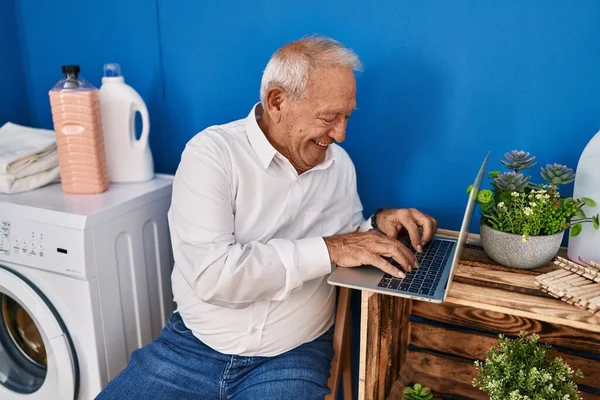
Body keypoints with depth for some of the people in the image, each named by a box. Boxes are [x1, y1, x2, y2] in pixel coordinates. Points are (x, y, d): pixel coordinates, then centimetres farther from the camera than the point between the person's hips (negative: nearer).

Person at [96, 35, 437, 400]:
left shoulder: (339, 163, 3)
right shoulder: (212, 152, -13)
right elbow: (212, 274, -24)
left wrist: (378, 224, -6)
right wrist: (327, 249, -24)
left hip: (293, 356, 3)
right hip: (195, 346, -2)